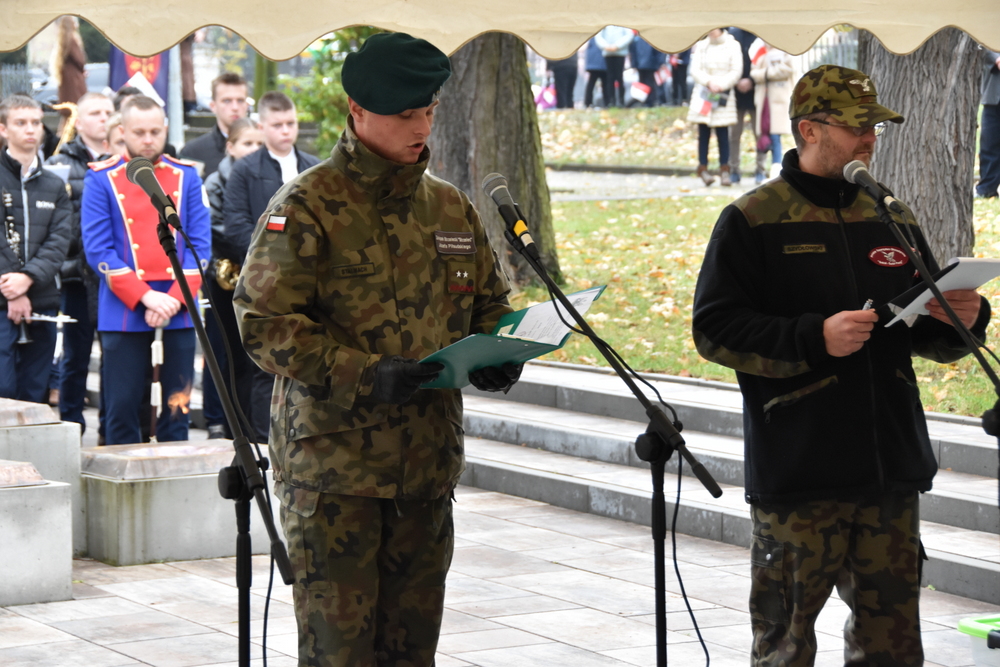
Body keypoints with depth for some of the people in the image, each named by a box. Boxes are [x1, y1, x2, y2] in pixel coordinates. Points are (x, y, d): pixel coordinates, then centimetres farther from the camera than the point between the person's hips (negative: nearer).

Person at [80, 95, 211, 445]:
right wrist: (145, 297, -14)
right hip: (123, 314, -2)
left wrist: (175, 299, -11)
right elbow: (98, 249, -6)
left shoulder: (186, 176, 7)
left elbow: (199, 245, 3)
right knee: (122, 407, 0)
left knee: (176, 405, 5)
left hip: (178, 312, 2)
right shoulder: (101, 179, 0)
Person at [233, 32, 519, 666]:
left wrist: (495, 356, -1)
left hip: (428, 462, 6)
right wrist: (365, 374, -25)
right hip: (333, 464, -6)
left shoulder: (452, 207, 13)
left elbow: (491, 305, 23)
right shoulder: (307, 207, -7)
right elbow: (265, 322, -14)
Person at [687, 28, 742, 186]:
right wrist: (708, 82, -15)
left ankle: (724, 170, 1)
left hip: (724, 95, -2)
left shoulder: (732, 46, 1)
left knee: (723, 134, -3)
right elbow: (695, 70, 1)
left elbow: (736, 71, -4)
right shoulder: (701, 46, 7)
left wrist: (721, 85, -14)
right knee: (703, 133, 1)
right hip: (703, 94, 2)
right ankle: (703, 168, 5)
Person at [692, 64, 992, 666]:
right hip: (798, 480, -5)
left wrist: (965, 320, -2)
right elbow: (715, 330, -9)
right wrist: (815, 338, -19)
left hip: (891, 477, 5)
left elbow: (931, 339, 21)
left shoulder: (895, 222, 15)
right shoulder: (753, 221, -1)